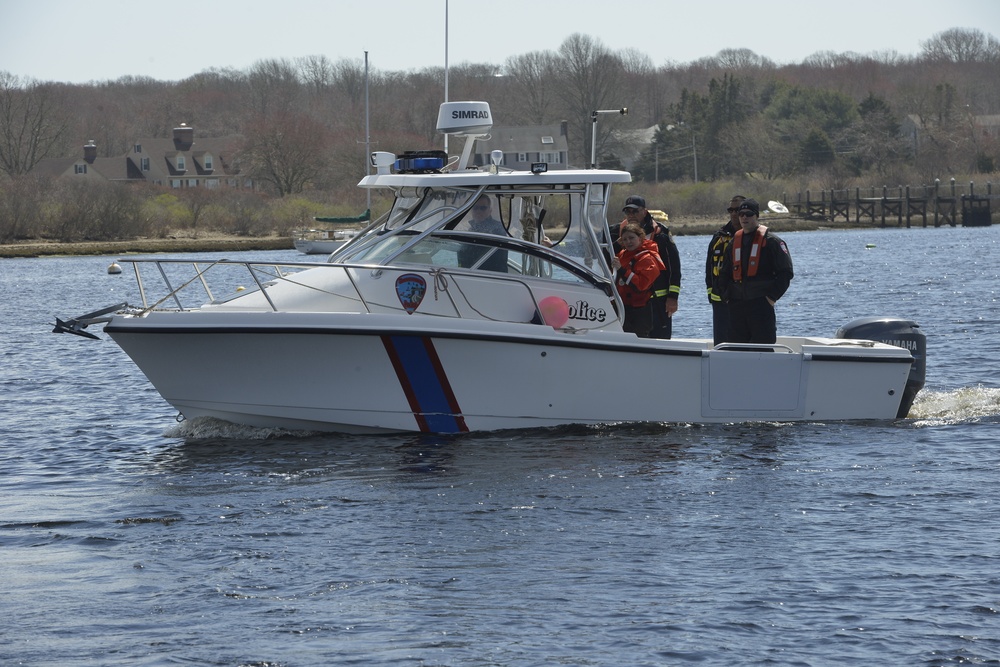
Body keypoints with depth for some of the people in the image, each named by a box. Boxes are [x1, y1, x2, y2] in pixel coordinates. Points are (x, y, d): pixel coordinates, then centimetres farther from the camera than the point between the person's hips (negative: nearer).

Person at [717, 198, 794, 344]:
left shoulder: (770, 241, -2)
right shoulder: (734, 242, 17)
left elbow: (786, 272, -4)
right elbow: (724, 274, 25)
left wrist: (772, 296, -10)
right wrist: (727, 296, 11)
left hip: (762, 304, -6)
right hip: (737, 306, 6)